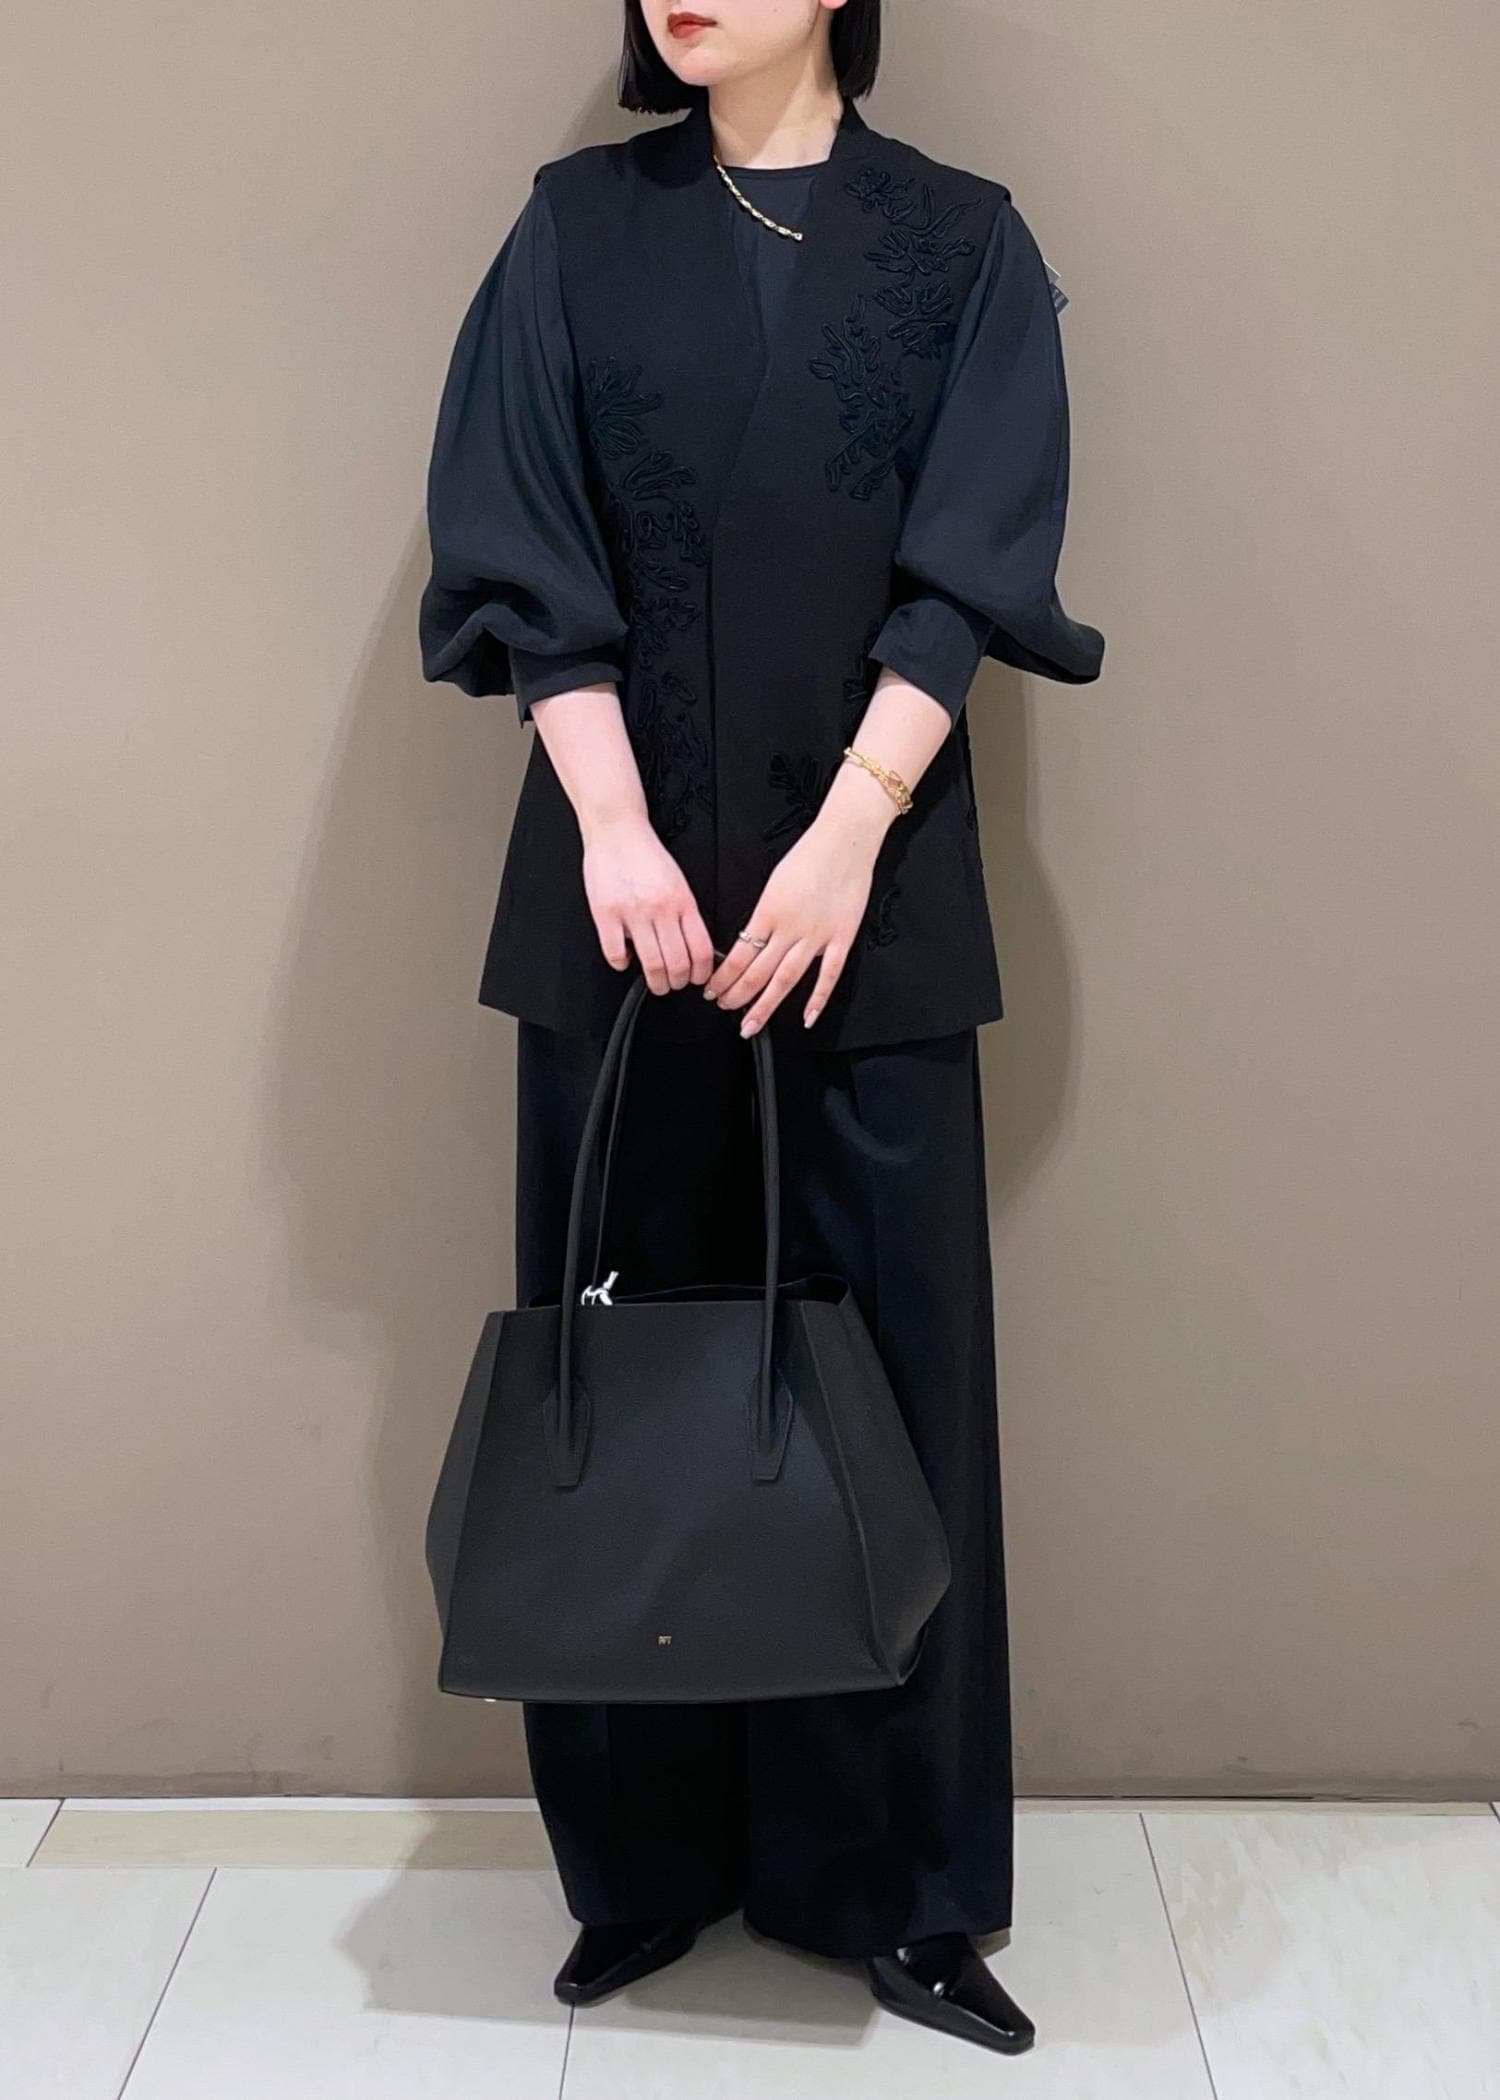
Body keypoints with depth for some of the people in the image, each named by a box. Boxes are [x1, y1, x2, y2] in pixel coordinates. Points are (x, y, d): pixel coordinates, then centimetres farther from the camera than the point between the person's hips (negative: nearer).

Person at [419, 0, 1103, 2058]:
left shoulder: (963, 242, 8)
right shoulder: (579, 225, 10)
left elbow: (969, 569, -3)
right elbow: (523, 543, 0)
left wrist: (845, 836, -15)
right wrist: (614, 830, -13)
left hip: (874, 883, 0)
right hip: (628, 876, 1)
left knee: (886, 1350, 1)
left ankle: (896, 1878, 17)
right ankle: (644, 1862, 20)